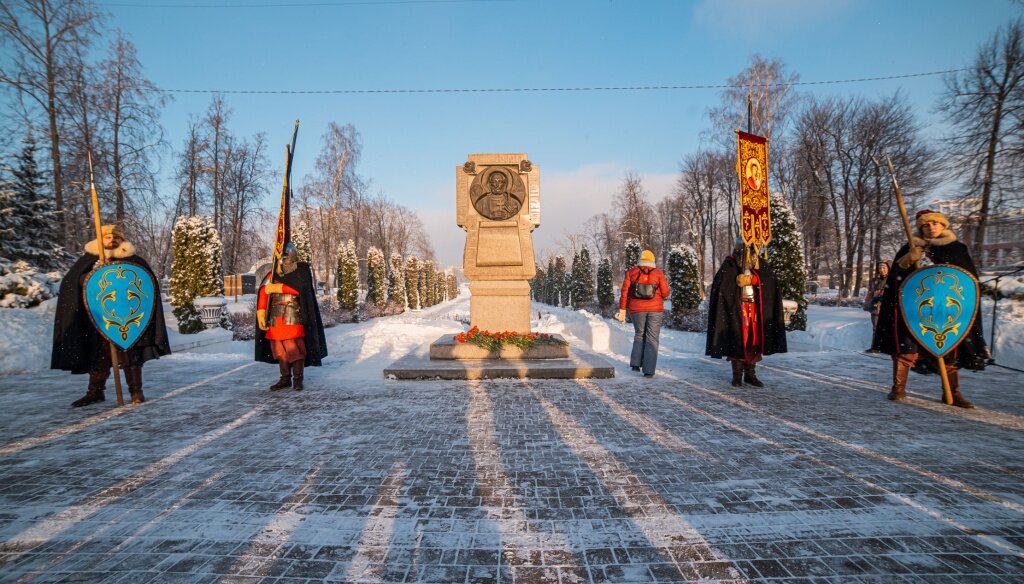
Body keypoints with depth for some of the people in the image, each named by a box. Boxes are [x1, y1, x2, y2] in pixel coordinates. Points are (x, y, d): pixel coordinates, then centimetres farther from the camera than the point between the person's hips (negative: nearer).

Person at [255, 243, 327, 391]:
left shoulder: (302, 270, 2)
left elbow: (298, 288, -16)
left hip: (294, 316, -4)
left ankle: (297, 379, 3)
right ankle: (285, 379, 18)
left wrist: (276, 287, -10)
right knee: (279, 349, 7)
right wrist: (261, 313, -9)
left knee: (295, 348, -6)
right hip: (275, 317, 4)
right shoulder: (273, 273, 13)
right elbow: (264, 292, 2)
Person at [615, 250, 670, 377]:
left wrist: (622, 310, 0)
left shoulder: (631, 272, 3)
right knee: (652, 339, 3)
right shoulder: (658, 273, -1)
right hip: (655, 309, -1)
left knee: (639, 335, 20)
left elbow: (624, 292, -2)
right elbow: (665, 293, -4)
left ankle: (636, 363, 8)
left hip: (636, 309, 2)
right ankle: (648, 370, -2)